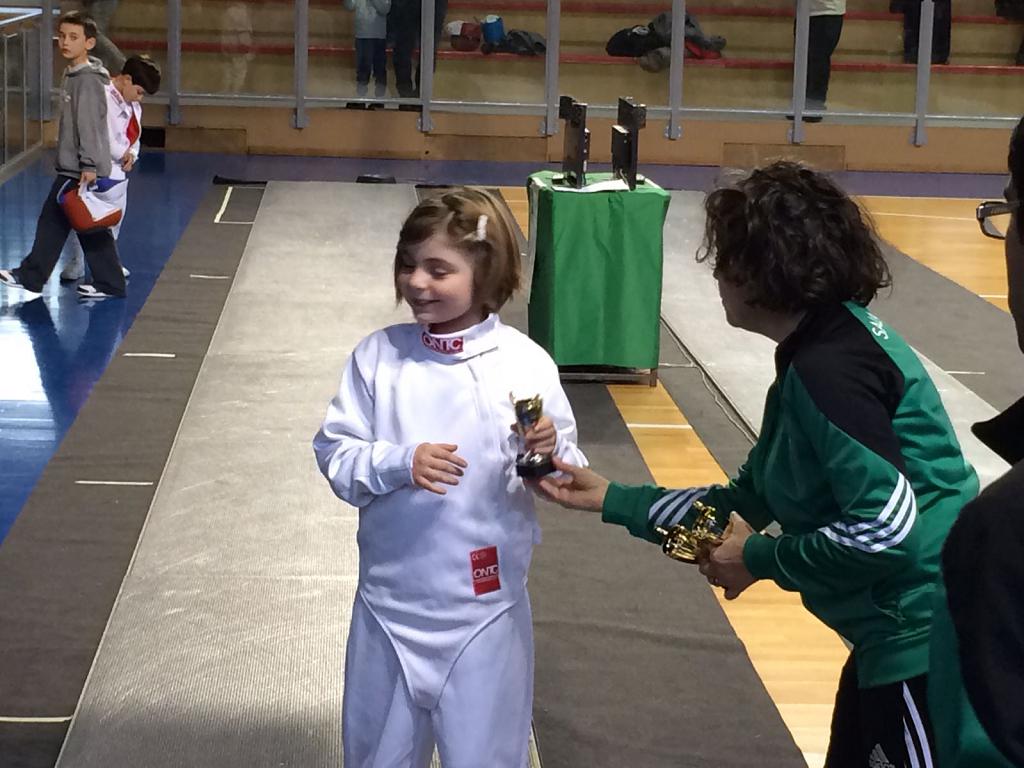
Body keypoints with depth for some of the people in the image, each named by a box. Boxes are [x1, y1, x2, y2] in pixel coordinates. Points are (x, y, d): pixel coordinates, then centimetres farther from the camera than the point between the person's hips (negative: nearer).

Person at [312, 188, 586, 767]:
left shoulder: (526, 363, -9)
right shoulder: (378, 355, -4)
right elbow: (335, 453, -3)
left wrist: (548, 454, -25)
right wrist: (398, 463, -20)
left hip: (485, 606, -2)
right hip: (392, 601, 2)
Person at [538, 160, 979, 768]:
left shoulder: (831, 366, -21)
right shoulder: (816, 351, 10)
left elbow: (888, 530, -27)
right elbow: (747, 502, 17)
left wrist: (760, 560, -14)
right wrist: (612, 500, 16)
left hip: (926, 640, -10)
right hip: (897, 633, 10)